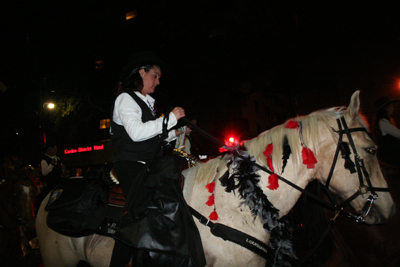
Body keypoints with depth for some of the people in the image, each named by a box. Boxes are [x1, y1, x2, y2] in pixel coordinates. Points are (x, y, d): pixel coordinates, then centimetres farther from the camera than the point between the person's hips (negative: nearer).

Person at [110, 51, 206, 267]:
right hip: (130, 165, -8)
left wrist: (174, 133, 11)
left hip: (148, 165, 8)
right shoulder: (126, 98, -4)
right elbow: (136, 132, -20)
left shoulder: (146, 103, 22)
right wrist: (170, 118, -15)